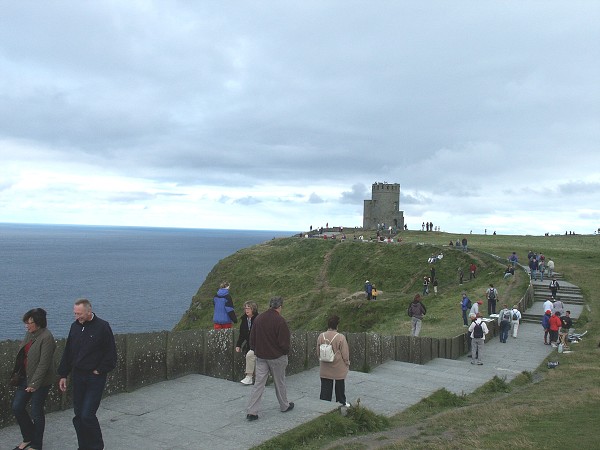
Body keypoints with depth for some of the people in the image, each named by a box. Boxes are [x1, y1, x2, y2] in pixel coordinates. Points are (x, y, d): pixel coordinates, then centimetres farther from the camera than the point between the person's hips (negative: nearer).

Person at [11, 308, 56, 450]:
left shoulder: (46, 337, -21)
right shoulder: (29, 333, 5)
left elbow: (44, 363, -22)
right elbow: (22, 354, 16)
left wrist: (34, 383, -21)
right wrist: (17, 374, 15)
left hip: (40, 381, -8)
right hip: (26, 377, 8)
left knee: (36, 413, 4)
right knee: (17, 407, 10)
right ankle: (28, 438, 30)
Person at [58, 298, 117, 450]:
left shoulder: (102, 327, -11)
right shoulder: (75, 326, 6)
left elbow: (111, 354, -8)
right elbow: (68, 352, 13)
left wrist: (100, 371, -11)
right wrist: (63, 375, 12)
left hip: (95, 378, -6)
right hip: (77, 376, 6)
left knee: (87, 415, -9)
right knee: (78, 415, 10)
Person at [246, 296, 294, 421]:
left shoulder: (258, 319, 1)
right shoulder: (280, 321, -17)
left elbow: (252, 338, 8)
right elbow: (284, 342, -15)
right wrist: (286, 352, 4)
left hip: (261, 357, 4)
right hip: (277, 357, -4)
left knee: (258, 383, 4)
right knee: (280, 382, 14)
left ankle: (252, 411, -1)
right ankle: (284, 406, 31)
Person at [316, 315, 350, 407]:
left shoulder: (321, 336, -6)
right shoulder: (340, 337, -18)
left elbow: (318, 351, 5)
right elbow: (345, 353, -12)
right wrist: (347, 363, 5)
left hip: (325, 368, 3)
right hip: (338, 368, -3)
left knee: (325, 386, 7)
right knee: (340, 385, 16)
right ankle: (341, 402, 30)